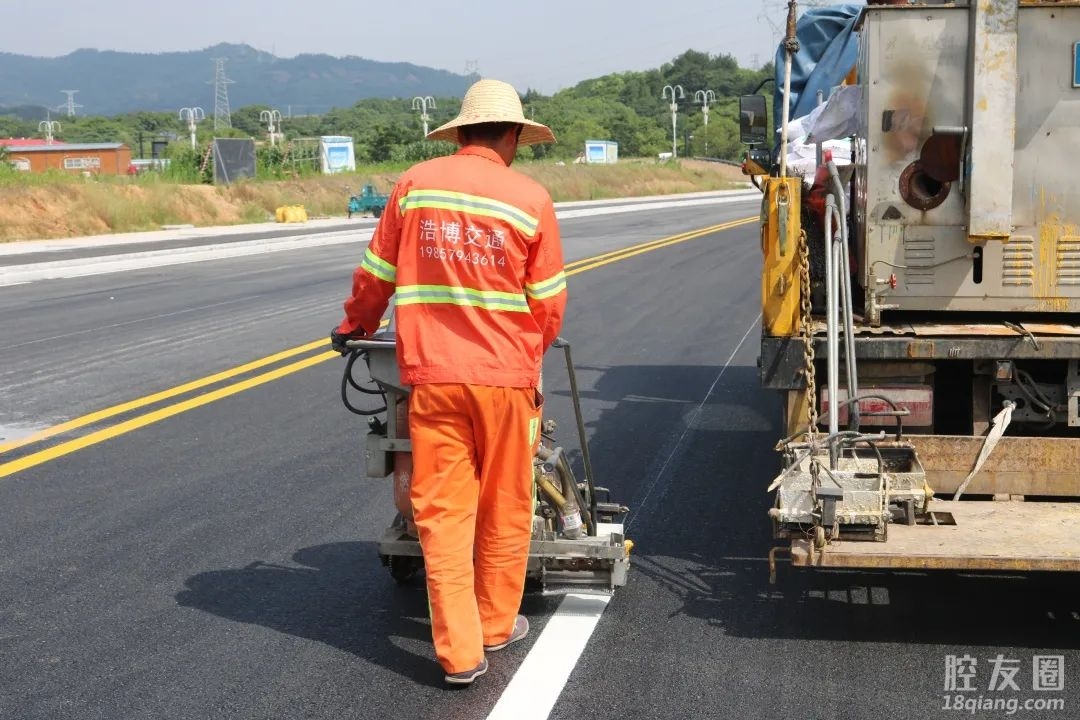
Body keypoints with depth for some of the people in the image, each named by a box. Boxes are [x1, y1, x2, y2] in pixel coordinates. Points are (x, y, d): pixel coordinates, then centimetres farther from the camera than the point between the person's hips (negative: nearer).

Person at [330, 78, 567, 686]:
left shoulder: (416, 183, 0)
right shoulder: (531, 198, -3)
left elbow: (376, 275, 8)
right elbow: (549, 303, 3)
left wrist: (356, 325, 28)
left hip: (432, 375, 1)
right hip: (505, 375, -1)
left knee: (443, 513, 6)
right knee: (505, 509, 15)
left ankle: (461, 652, 7)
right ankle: (497, 625, 30)